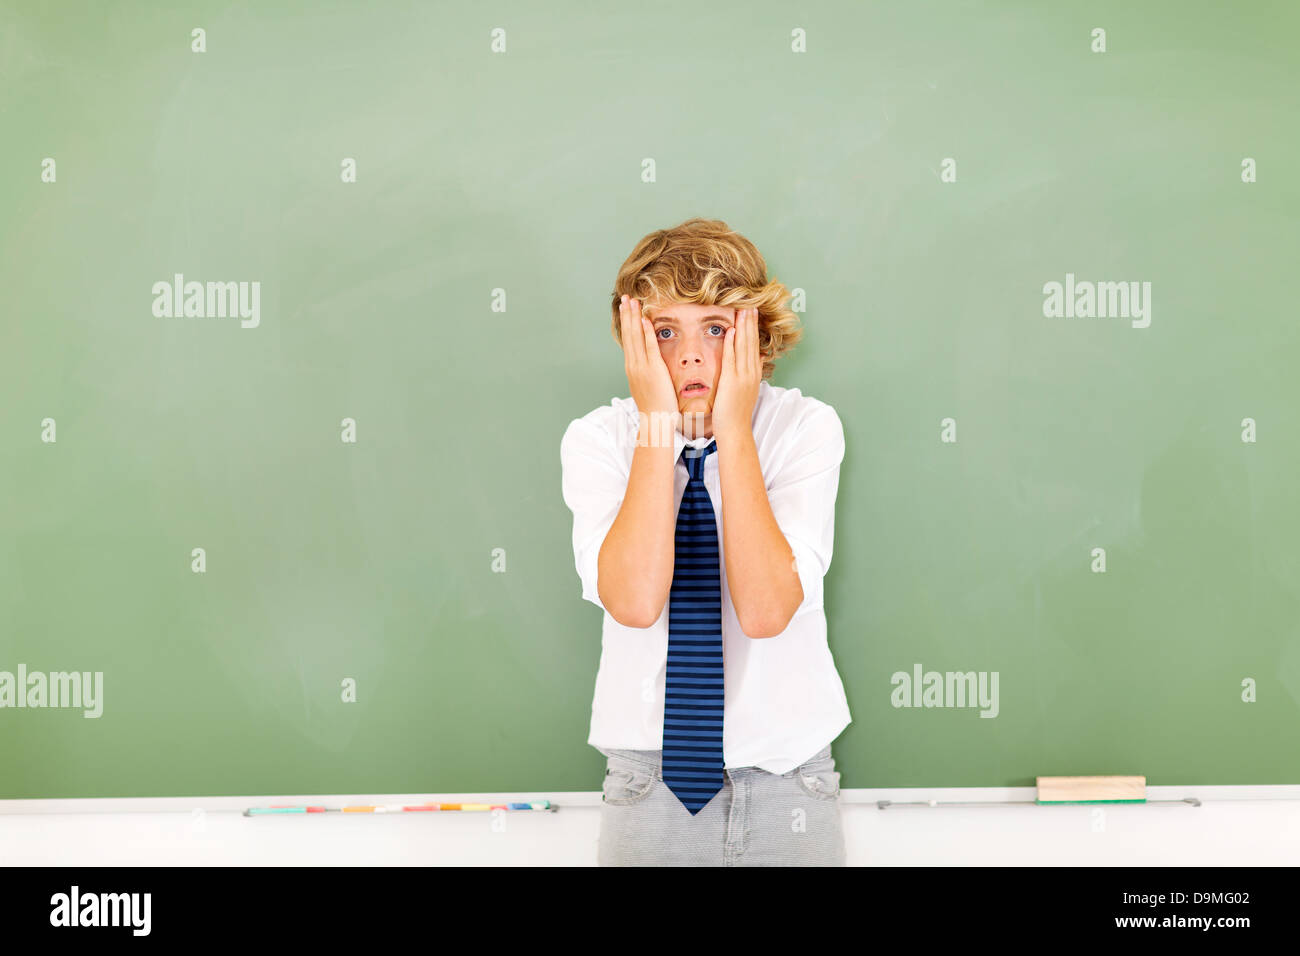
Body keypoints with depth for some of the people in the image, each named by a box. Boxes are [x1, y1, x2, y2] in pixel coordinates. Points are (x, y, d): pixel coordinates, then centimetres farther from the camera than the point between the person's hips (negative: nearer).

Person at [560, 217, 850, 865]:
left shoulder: (806, 428, -9)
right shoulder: (596, 440, -7)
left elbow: (766, 608, -22)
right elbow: (634, 601, -24)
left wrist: (733, 428, -21)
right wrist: (657, 425, -22)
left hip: (785, 776, 0)